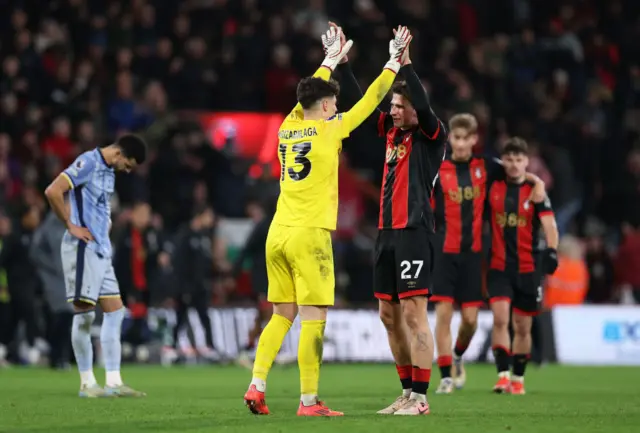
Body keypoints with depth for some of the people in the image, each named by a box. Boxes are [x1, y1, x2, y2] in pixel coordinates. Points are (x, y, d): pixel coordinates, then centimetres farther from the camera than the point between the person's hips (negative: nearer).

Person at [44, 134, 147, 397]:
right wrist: (70, 225, -15)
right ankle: (87, 383, 1)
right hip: (82, 248, -10)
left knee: (114, 311, 6)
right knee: (85, 313, -5)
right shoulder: (88, 163, -12)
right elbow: (53, 191, -21)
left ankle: (113, 382, 6)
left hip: (101, 249, 10)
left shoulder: (109, 171, 16)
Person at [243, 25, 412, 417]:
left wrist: (332, 60, 42)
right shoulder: (329, 130, -4)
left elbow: (310, 95, 31)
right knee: (314, 319, -5)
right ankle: (309, 402, -8)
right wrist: (395, 61, 16)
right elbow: (370, 100, 5)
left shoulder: (289, 128, 11)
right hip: (309, 235, -7)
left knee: (282, 315, 12)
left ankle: (256, 386, 2)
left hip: (277, 234, 7)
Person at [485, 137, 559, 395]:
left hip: (528, 269, 0)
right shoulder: (492, 188, 3)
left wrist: (551, 251, -27)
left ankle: (518, 379, 22)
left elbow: (549, 225, -10)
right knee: (500, 318, -17)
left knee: (523, 326, 8)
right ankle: (503, 375, -17)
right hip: (499, 266, 0)